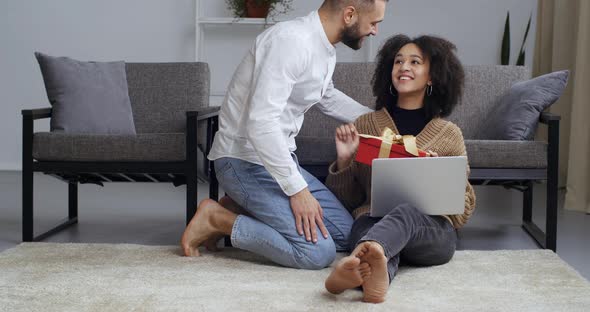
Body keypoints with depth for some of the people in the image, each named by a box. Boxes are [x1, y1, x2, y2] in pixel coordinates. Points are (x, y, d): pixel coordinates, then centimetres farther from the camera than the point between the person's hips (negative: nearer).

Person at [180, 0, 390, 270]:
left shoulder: (325, 49, 8)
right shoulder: (291, 40, -22)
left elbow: (327, 98, 31)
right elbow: (261, 122, -29)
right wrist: (297, 189, -27)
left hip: (280, 158, 10)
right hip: (246, 162, -10)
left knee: (347, 234, 7)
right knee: (317, 252, -21)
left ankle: (242, 209, 11)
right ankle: (216, 218, -6)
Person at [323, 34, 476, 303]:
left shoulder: (449, 134, 16)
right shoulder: (365, 125, 18)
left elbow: (464, 209, 15)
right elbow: (345, 199, 20)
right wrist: (343, 160, 0)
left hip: (431, 231, -1)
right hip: (372, 218, 1)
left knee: (405, 212, -37)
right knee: (366, 224, -37)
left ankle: (359, 256, -68)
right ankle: (376, 272, -71)